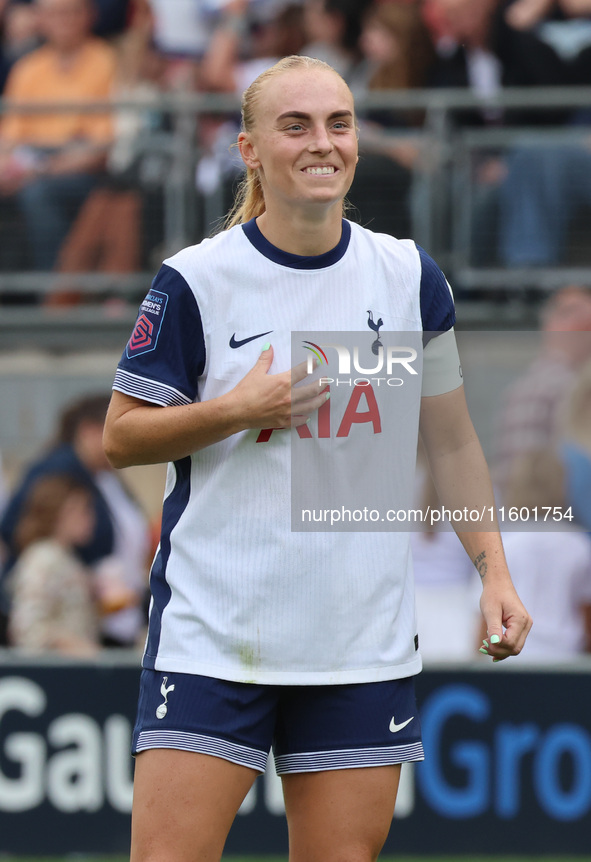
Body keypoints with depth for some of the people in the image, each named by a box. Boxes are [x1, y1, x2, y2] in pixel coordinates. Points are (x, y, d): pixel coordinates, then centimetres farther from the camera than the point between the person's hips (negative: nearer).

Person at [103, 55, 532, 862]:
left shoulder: (409, 276, 6)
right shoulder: (195, 281, -4)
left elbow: (451, 440, 15)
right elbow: (119, 438, 1)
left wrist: (493, 567, 7)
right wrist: (237, 411, -13)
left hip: (365, 641, 3)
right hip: (212, 635, -3)